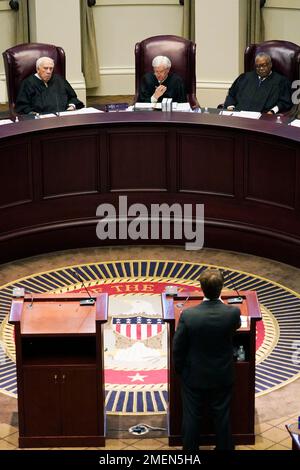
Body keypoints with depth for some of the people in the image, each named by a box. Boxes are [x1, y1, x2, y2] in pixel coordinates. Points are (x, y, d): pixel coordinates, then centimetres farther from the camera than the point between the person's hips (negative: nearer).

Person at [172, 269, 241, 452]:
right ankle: (225, 448, 34)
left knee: (192, 418, 16)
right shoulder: (233, 313, -22)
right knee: (222, 417, 18)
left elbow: (178, 348, -12)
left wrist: (180, 369, 6)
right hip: (222, 377, 1)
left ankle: (190, 449, 30)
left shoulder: (188, 315, -24)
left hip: (194, 377, -1)